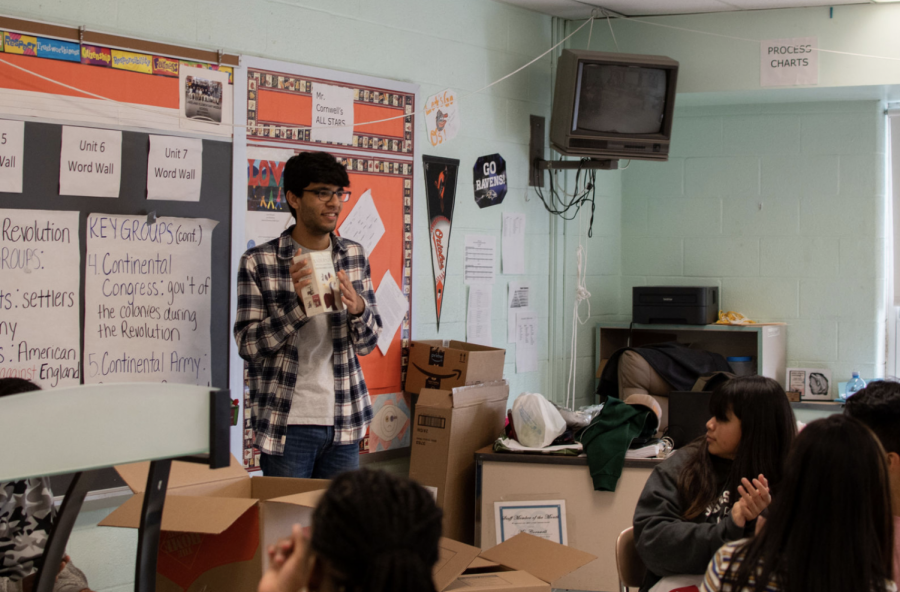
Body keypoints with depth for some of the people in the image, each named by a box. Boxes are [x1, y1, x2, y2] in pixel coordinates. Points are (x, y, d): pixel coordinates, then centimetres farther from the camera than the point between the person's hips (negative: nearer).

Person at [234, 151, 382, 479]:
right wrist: (297, 303, -23)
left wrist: (358, 308, -16)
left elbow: (368, 342, 7)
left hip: (344, 424, 4)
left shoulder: (354, 256, 6)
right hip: (286, 427, -3)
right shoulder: (258, 262, -6)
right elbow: (248, 344, -9)